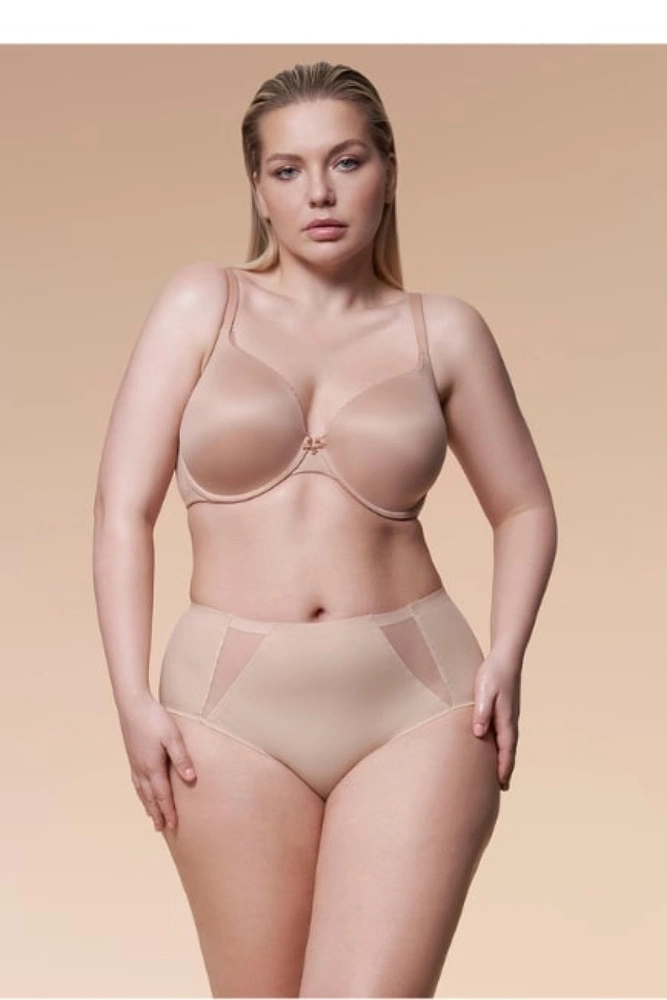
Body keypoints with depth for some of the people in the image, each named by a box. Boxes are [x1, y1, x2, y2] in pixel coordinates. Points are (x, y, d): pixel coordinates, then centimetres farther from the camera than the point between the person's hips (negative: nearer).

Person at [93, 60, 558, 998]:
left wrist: (505, 657, -1)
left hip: (416, 706, 0)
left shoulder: (443, 329, 5)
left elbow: (525, 509, 14)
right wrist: (133, 699, -7)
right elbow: (123, 509, 0)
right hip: (234, 709, 1)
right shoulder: (203, 303, 3)